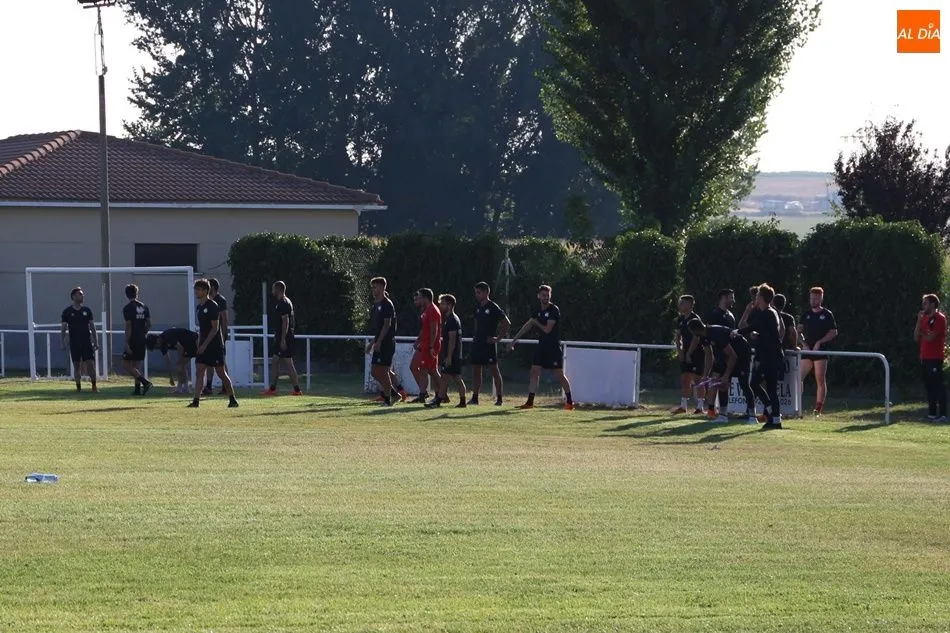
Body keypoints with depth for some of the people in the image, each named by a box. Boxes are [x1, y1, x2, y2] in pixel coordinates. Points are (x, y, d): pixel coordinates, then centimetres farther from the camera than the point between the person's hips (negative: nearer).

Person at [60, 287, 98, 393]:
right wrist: (63, 343, -5)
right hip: (74, 343, -1)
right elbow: (63, 328, 3)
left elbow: (92, 327, 11)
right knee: (77, 366, 2)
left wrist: (95, 342, 7)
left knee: (90, 364, -5)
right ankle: (78, 387, 7)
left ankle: (94, 386, 1)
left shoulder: (87, 311, 8)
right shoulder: (67, 312, 2)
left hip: (87, 342, 1)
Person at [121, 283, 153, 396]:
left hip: (133, 340, -7)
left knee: (125, 363, -3)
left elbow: (128, 327, -15)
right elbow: (149, 324, 8)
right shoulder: (144, 307, 8)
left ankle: (145, 381, -16)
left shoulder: (128, 308, -11)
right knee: (135, 364, 14)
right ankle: (138, 388, 8)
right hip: (142, 340, 7)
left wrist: (127, 343, -15)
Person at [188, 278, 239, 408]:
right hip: (203, 345, 7)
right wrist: (199, 345, 13)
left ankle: (232, 399, 10)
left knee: (221, 372, -1)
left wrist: (205, 345, -19)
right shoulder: (198, 307, 12)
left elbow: (215, 328, -15)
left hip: (215, 345, -7)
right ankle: (196, 401, -7)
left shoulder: (212, 306, -12)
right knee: (200, 371, -2)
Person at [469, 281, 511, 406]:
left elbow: (507, 323, -11)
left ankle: (500, 398, -2)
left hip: (489, 343, -8)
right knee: (476, 370, 7)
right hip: (477, 343, 8)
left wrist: (498, 338, -12)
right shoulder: (478, 307, 13)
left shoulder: (493, 308, -9)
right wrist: (475, 335, 14)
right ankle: (475, 397, 11)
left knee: (494, 370, -4)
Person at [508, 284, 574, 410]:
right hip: (541, 347, 7)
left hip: (554, 348, -7)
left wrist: (536, 323, 0)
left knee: (559, 375, -3)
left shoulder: (554, 310, -11)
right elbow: (527, 326, 14)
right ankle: (530, 402, 2)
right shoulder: (538, 311, 10)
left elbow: (547, 329, -17)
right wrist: (513, 341, 13)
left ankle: (570, 402, 6)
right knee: (534, 372, 0)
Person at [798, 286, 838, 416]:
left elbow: (834, 332, 0)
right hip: (807, 350, 4)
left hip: (820, 351, -4)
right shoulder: (806, 315, 13)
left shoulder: (827, 314, 3)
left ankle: (818, 409, -1)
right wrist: (804, 343, -5)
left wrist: (819, 342, -9)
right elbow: (799, 331, 12)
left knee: (820, 381, -5)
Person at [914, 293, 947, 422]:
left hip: (935, 358, -8)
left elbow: (930, 337, -17)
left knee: (938, 386, -8)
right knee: (929, 387, 10)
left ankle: (942, 414, -8)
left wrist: (921, 333, -1)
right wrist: (919, 321, 1)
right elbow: (916, 338, 11)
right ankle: (932, 414, 14)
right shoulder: (925, 318, 17)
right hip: (925, 358, 8)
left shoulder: (939, 318, -9)